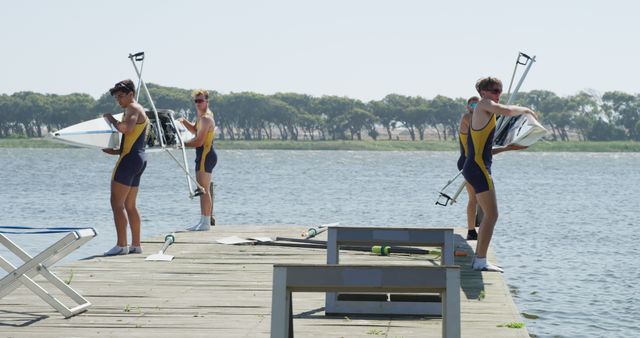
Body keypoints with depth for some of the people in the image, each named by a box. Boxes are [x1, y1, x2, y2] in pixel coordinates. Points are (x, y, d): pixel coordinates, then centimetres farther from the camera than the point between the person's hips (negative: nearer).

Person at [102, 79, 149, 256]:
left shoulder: (133, 108, -8)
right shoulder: (141, 111, 23)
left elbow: (126, 128, -28)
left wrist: (111, 119, -13)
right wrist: (115, 151, 17)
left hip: (130, 159, -10)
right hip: (139, 159, 10)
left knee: (117, 203, -10)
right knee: (129, 205, 14)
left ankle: (121, 245, -13)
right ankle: (136, 244, 15)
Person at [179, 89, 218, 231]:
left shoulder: (206, 119, -16)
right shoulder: (202, 117, 16)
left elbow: (199, 141, -20)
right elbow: (195, 129, 32)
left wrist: (183, 144, -6)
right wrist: (184, 121, 13)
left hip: (206, 155, -11)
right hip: (204, 155, 11)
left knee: (204, 189, -11)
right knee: (203, 189, 13)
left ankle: (206, 222, -12)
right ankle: (204, 222, 17)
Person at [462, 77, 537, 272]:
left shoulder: (483, 113, 23)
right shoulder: (484, 104, -4)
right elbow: (508, 111, -22)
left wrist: (507, 148, 22)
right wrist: (526, 110, -4)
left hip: (474, 168, 10)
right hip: (478, 169, -10)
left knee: (489, 215, 16)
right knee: (492, 215, -10)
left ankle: (478, 259, 18)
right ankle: (481, 261, -11)